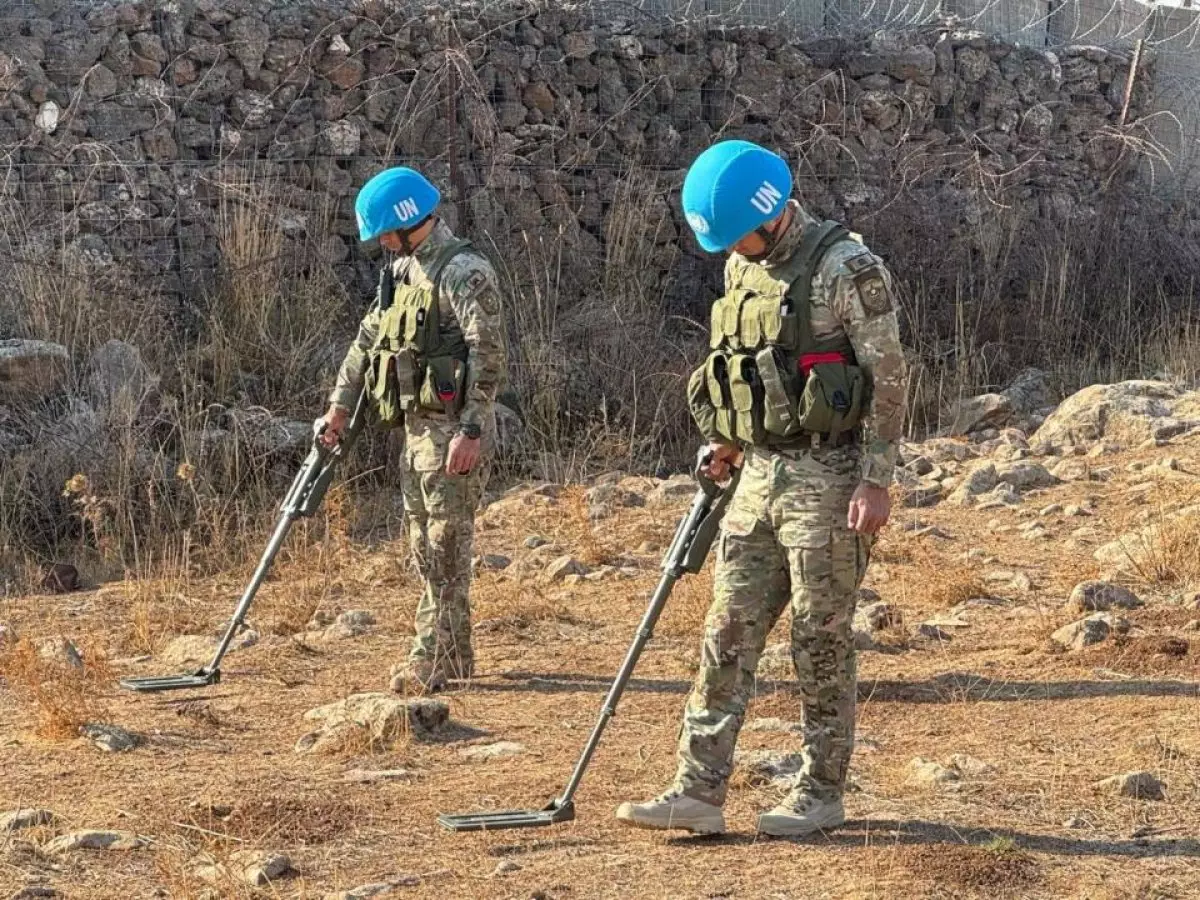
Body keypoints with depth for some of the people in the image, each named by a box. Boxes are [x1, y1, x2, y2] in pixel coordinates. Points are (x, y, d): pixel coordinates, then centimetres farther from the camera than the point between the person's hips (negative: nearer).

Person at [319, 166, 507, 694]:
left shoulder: (465, 273, -14)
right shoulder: (402, 271, 14)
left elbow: (488, 356, -20)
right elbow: (368, 338, 21)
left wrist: (471, 431, -23)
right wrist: (340, 406, 17)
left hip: (454, 429, -9)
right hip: (416, 426, 9)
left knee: (446, 545, -7)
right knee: (426, 544, 13)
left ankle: (434, 660, -6)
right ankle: (453, 655, 20)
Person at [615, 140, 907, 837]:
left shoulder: (848, 269, -13)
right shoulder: (742, 269, 11)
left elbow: (889, 378, -14)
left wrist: (876, 482, -17)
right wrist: (731, 438, 11)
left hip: (826, 478, -7)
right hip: (760, 475, 8)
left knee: (821, 642, 0)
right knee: (729, 634, 3)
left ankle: (822, 794, 11)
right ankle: (699, 792, 3)